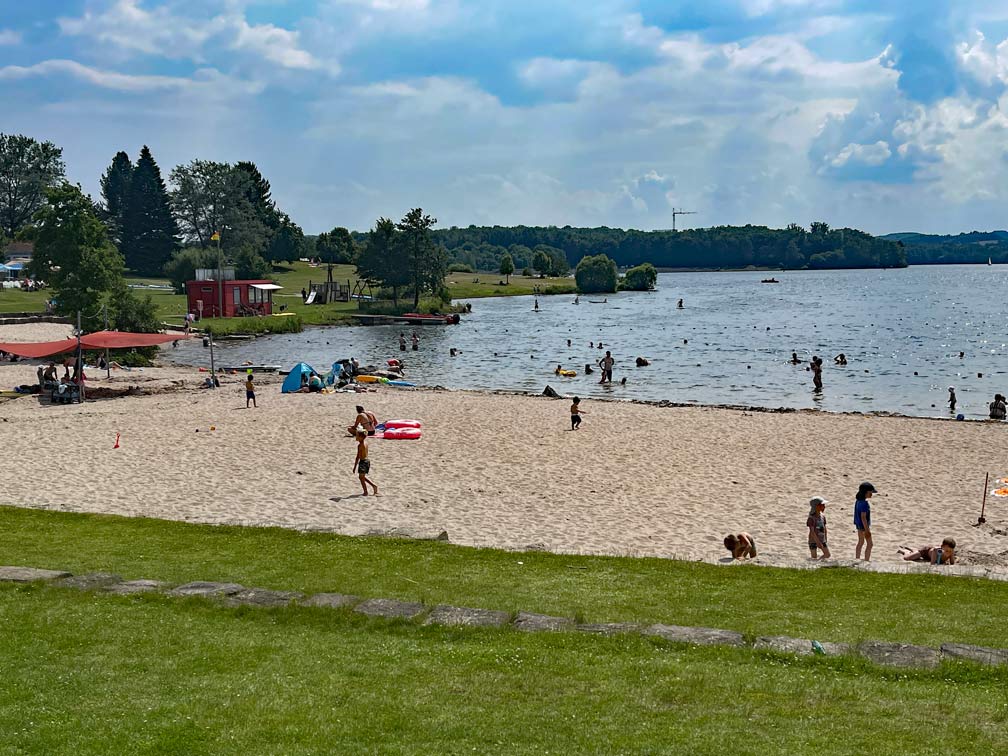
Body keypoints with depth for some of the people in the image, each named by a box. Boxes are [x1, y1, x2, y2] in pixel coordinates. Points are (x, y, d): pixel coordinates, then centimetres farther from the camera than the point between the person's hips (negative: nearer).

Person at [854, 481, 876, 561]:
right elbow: (863, 517, -25)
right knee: (869, 544, 1)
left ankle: (857, 559, 27)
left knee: (860, 542, 20)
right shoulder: (864, 503, -24)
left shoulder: (858, 501, 4)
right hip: (864, 525, -9)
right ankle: (866, 561, 3)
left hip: (858, 525, 9)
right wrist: (867, 530, -22)